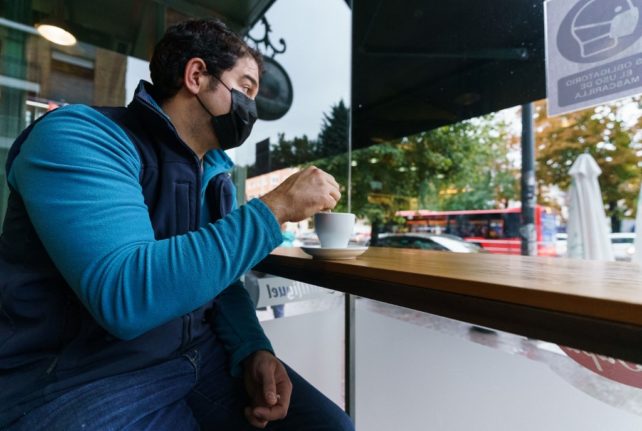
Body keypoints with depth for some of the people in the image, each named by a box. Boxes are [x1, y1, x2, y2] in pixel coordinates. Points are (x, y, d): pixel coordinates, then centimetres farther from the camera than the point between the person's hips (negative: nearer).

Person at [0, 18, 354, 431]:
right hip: (78, 379, -4)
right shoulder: (80, 135, -16)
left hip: (200, 356, 6)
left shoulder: (218, 175, 4)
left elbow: (218, 278, 8)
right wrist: (274, 208, -26)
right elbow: (125, 295, -31)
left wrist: (253, 348, -9)